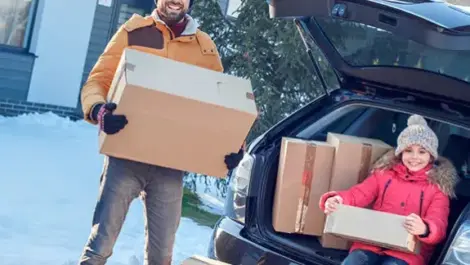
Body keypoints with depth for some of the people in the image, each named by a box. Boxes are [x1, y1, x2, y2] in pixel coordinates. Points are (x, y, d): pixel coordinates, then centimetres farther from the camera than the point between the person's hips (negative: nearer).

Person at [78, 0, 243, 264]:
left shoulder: (206, 47, 10)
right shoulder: (133, 32, 3)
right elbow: (98, 80, -1)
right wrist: (99, 110, -24)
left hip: (171, 164, 3)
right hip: (126, 156, -2)